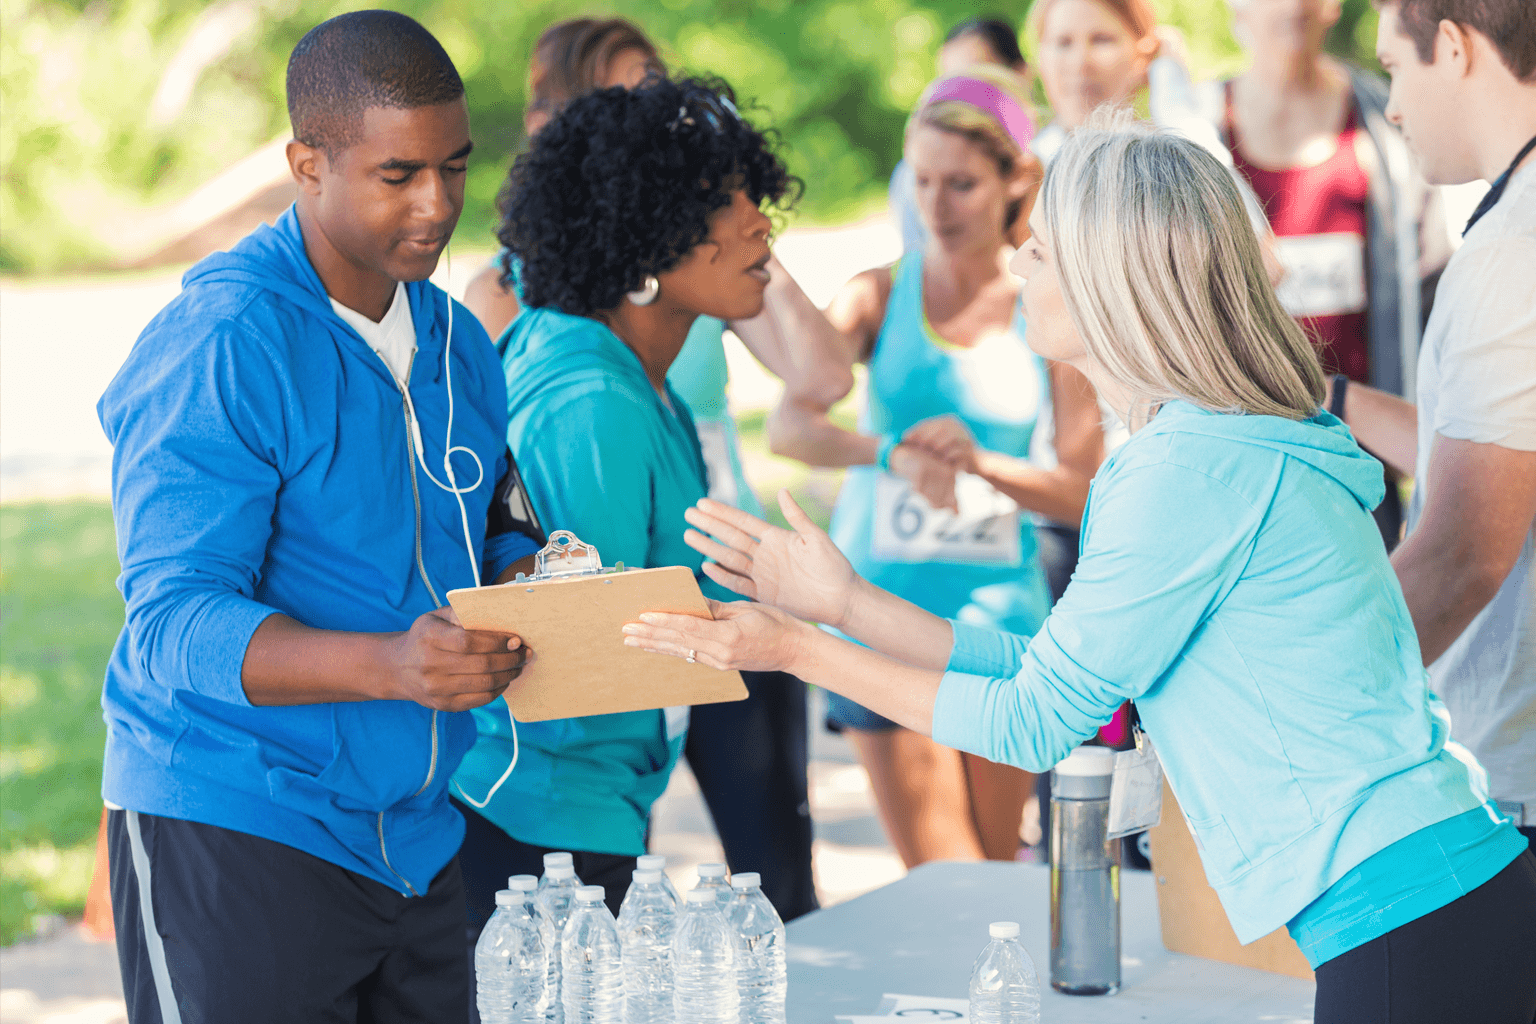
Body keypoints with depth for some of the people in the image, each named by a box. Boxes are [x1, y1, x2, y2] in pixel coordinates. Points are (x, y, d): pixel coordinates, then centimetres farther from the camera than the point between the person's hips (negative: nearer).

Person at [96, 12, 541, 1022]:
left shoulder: (456, 342, 10)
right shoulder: (216, 349, -15)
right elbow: (174, 624, -21)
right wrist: (388, 665, -37)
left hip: (416, 837, 7)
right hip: (230, 837, -7)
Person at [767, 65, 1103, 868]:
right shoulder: (879, 296, 0)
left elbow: (1084, 492, -1)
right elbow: (789, 427, -15)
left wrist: (981, 463, -19)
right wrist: (894, 452, -34)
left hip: (1000, 608, 1)